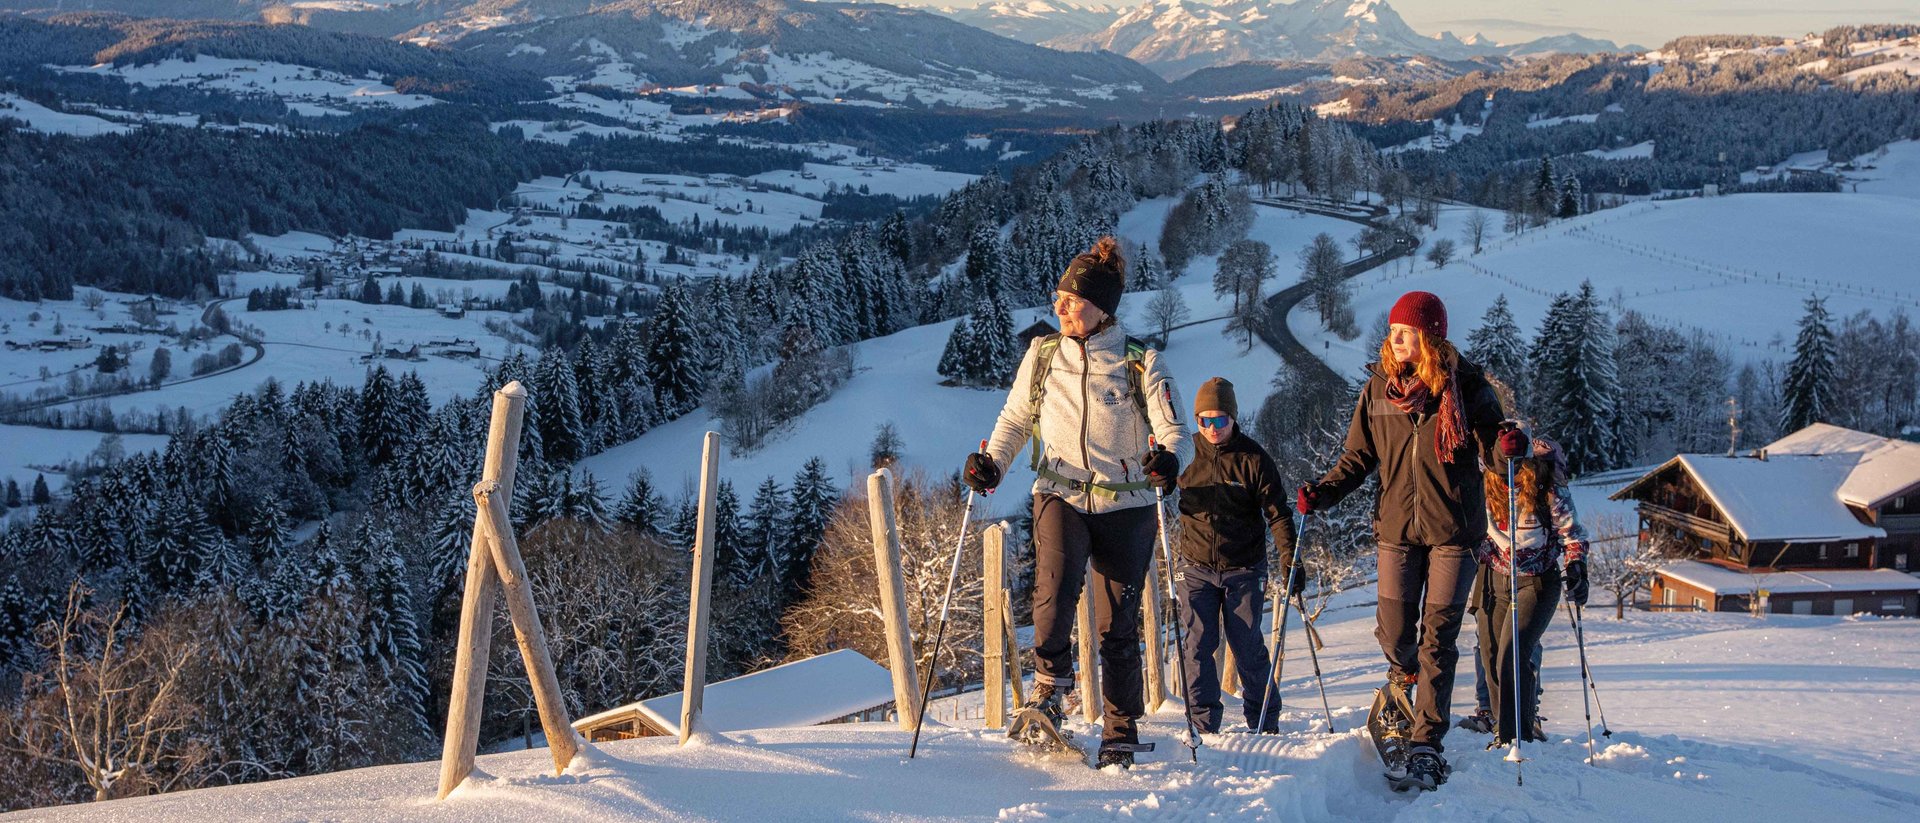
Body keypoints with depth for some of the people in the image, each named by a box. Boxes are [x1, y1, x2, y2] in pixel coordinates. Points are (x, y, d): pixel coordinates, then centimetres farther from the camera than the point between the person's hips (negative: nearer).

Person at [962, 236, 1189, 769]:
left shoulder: (1140, 364, -3)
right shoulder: (1042, 354, 5)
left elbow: (1173, 430, -9)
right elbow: (1015, 418, 16)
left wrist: (1168, 457, -31)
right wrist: (992, 462, 0)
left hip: (1126, 505, -1)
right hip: (1062, 495, 1)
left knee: (1117, 625, 1)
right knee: (1055, 587, -28)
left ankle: (1121, 732, 16)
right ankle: (1050, 688, -8)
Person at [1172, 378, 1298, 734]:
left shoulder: (1253, 458, -5)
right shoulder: (1187, 452, 2)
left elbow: (1277, 512, -6)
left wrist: (1290, 560, -15)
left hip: (1244, 570, -2)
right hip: (1195, 567, 2)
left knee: (1248, 648, 3)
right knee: (1198, 646, -1)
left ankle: (1265, 724, 17)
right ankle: (1203, 724, 7)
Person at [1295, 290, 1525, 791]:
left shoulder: (1464, 384, -4)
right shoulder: (1379, 388, 3)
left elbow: (1491, 447, -1)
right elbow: (1359, 458, 9)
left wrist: (1509, 445, -24)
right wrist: (1322, 493, -4)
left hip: (1454, 528, -2)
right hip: (1397, 525, 3)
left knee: (1438, 636, -2)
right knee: (1393, 630, 2)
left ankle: (1426, 745, 4)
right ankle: (1404, 679, 38)